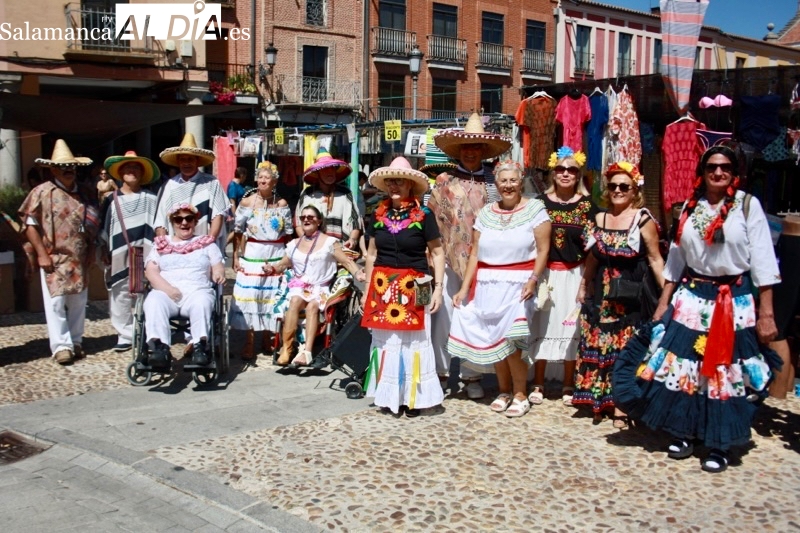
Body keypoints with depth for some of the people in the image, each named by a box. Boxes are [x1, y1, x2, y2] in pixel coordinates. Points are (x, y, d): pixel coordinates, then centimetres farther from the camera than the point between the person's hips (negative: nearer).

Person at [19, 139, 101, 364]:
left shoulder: (84, 195, 11)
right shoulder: (42, 192, -3)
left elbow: (93, 225, 18)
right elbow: (29, 223, -6)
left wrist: (91, 251, 9)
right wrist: (41, 253, -11)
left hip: (79, 260, 5)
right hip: (54, 259, -5)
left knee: (78, 302, 10)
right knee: (56, 302, -6)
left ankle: (75, 342, 21)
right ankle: (61, 346, 0)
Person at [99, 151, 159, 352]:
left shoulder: (151, 199, 6)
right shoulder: (112, 200, 9)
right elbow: (103, 229, 12)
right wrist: (105, 252, 6)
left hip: (145, 255, -1)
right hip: (120, 256, 1)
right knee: (120, 296, 2)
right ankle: (125, 335, 11)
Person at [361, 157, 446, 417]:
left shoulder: (423, 215, -4)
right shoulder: (378, 215, 8)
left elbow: (437, 253, -2)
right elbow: (371, 254, 14)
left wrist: (438, 288, -8)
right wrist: (367, 290, 14)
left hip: (413, 288, -4)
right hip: (382, 286, 4)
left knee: (413, 341, 1)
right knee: (385, 340, 7)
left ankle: (413, 396, 10)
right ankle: (389, 394, 18)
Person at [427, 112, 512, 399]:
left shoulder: (492, 183, 6)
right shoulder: (444, 180, 5)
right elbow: (432, 219, 4)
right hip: (449, 259, 0)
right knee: (444, 315, 2)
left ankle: (471, 375, 17)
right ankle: (440, 371, 16)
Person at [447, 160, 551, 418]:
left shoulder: (535, 209, 1)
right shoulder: (485, 213, 11)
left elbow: (543, 250, -5)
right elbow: (475, 254, 9)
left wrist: (533, 280, -18)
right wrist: (464, 287, 3)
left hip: (517, 284, -4)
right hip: (488, 285, 4)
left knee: (511, 340, -11)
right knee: (494, 341, 6)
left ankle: (520, 395, 6)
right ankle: (504, 391, 23)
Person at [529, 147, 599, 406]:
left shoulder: (587, 204, 2)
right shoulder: (541, 202, 3)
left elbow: (594, 246, 6)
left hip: (575, 274, 0)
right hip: (546, 272, 0)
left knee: (572, 326, 5)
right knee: (543, 326, 4)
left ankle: (568, 385, 18)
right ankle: (538, 384, 15)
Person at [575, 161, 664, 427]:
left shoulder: (643, 220, -8)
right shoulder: (599, 219, 8)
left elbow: (655, 259, -7)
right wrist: (583, 286, 20)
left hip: (631, 294, -5)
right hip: (602, 293, 5)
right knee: (598, 347, 8)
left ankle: (621, 406, 9)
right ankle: (599, 401, 22)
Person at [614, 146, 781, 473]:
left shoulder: (748, 205, -5)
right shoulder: (690, 207, 6)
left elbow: (762, 261, -6)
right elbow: (676, 259, 12)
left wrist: (765, 313, -10)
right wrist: (663, 304, 8)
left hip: (735, 302, -3)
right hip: (691, 298, 3)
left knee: (726, 373, 3)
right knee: (683, 368, 5)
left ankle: (720, 446, 15)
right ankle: (683, 435, 22)